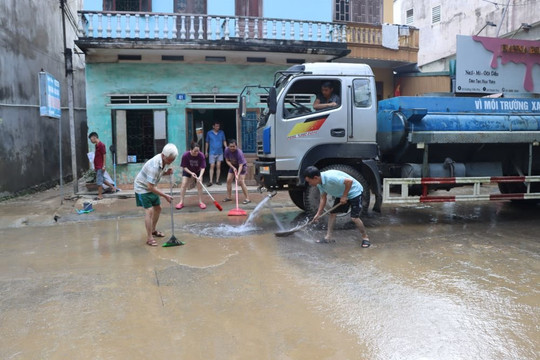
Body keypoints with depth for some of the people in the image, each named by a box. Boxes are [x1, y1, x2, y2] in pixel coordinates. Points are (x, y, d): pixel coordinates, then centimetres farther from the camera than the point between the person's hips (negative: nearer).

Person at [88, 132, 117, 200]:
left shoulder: (101, 145, -15)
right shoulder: (97, 145, 12)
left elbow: (104, 155, -16)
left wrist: (103, 166, -18)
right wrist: (95, 167, 19)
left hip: (100, 167, -9)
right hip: (97, 167, 9)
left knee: (99, 181, -3)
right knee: (102, 179, 17)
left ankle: (100, 195, 4)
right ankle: (112, 187, 29)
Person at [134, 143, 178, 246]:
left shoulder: (164, 160, -8)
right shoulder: (154, 165, -35)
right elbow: (151, 187, -34)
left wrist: (167, 172, -13)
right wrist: (165, 196, -30)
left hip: (151, 187, 9)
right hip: (142, 188, -9)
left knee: (158, 208, 15)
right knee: (149, 211, -16)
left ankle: (153, 230, 34)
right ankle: (149, 238, -11)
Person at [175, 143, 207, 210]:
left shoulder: (201, 156, -30)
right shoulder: (185, 155, -30)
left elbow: (203, 168, -26)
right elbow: (184, 167, -20)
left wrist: (200, 176, -41)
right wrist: (191, 173, -33)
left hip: (198, 172, 0)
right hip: (187, 171, 0)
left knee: (199, 185, -10)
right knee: (183, 185, -8)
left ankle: (200, 202, 3)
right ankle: (181, 202, 2)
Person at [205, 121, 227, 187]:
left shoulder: (221, 132, 5)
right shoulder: (209, 133, 3)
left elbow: (224, 141, 9)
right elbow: (207, 143, 10)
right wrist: (206, 152, 10)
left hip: (220, 152, 2)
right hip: (212, 152, -1)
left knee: (218, 166, 2)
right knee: (212, 166, -6)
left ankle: (217, 180, 9)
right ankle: (210, 181, -6)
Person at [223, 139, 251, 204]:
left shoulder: (239, 153, -35)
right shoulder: (227, 150, -19)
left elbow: (240, 165, -37)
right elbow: (227, 160, -8)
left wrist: (238, 174, -49)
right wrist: (233, 167, -22)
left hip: (242, 166, -6)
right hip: (232, 166, 6)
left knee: (241, 182, -18)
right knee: (229, 180, -1)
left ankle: (247, 198, -11)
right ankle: (229, 197, 13)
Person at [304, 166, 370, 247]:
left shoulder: (330, 177, -37)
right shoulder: (320, 183, -8)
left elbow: (349, 181, -37)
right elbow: (323, 198, 3)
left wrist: (344, 196, -27)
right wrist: (318, 214, 1)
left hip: (354, 192, -9)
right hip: (341, 194, 9)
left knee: (354, 217, -12)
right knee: (332, 213, 7)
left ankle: (365, 238, 7)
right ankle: (328, 237, 14)